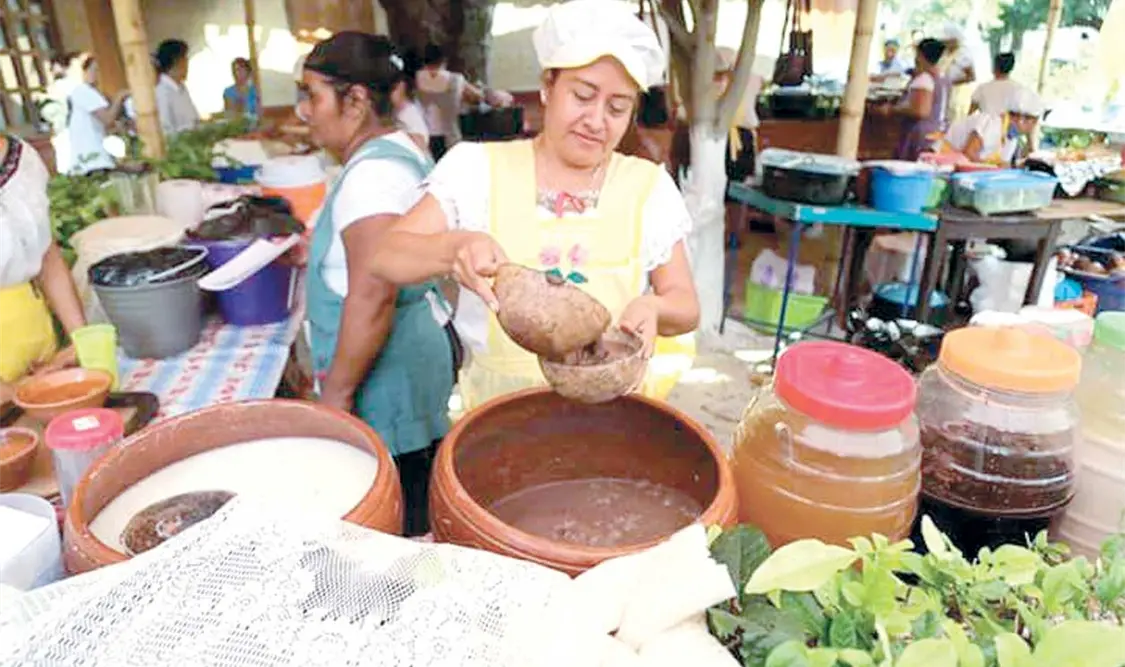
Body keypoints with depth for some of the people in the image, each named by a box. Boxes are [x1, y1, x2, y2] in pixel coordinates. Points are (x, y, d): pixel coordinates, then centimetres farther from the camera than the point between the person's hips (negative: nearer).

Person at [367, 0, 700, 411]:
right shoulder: (478, 168, -1)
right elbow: (384, 257, -6)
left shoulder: (649, 186, 1)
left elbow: (686, 307, 3)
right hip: (498, 411, 0)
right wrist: (453, 247, -26)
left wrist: (653, 307, -19)